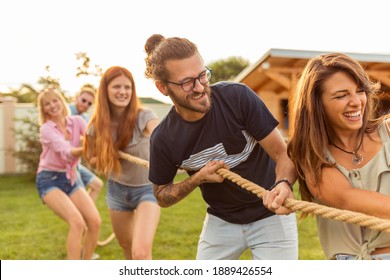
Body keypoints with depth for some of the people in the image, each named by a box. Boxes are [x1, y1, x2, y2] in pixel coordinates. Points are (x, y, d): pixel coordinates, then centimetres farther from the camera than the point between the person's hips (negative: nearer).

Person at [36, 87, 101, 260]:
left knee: (95, 221, -8)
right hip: (49, 180, -5)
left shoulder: (76, 121, 0)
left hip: (71, 178, 5)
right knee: (77, 222, -24)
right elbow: (66, 152, -31)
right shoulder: (46, 129, -14)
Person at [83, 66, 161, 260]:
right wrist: (108, 157, -18)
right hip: (117, 190, 4)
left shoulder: (143, 116, -24)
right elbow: (92, 158, 5)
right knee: (127, 246, 22)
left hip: (147, 189, -4)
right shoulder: (98, 125, -11)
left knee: (141, 252, -23)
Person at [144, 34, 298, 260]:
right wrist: (198, 178, -19)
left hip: (270, 217, -2)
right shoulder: (164, 139, -15)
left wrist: (284, 185, -39)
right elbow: (162, 196, 0)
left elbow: (282, 153, -16)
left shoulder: (238, 97, -22)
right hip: (221, 222, 2)